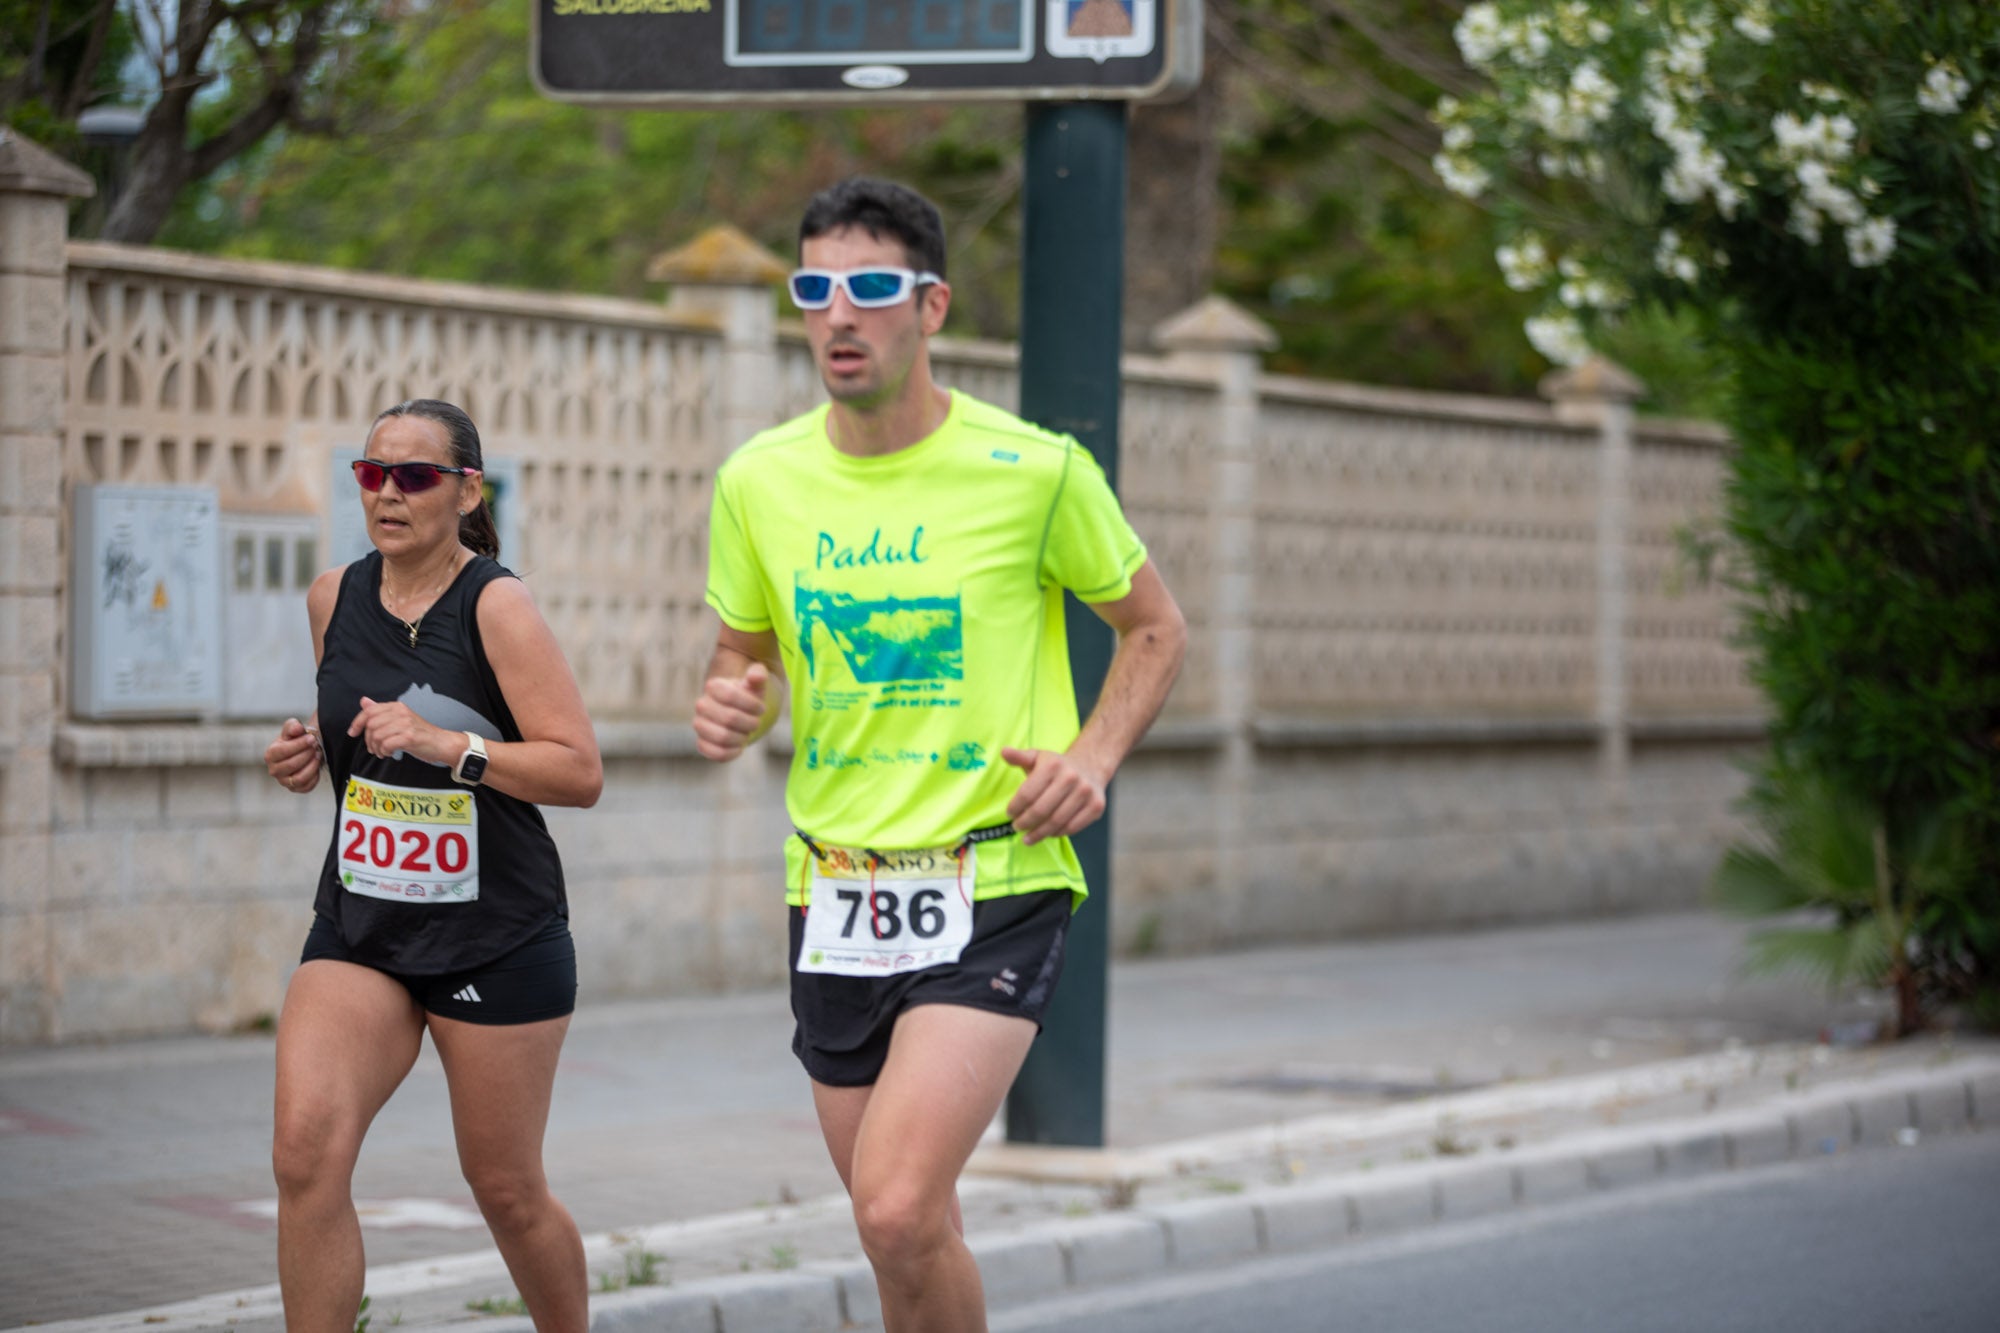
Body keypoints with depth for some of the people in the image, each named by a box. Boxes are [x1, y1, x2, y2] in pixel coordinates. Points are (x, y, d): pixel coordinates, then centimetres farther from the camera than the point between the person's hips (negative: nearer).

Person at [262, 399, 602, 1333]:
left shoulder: (496, 606, -12)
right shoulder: (334, 598, 5)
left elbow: (581, 771, -16)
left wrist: (448, 745, -26)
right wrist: (306, 755, 2)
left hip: (498, 936, -4)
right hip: (358, 927, 4)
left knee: (507, 1192, 7)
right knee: (306, 1152, -17)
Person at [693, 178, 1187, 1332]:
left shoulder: (1036, 472, -7)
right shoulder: (760, 481, 3)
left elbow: (1155, 629, 7)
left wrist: (1095, 754, -9)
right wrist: (732, 706, -6)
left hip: (996, 882, -4)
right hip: (833, 888, 5)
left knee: (900, 1204, -21)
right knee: (905, 1230, 11)